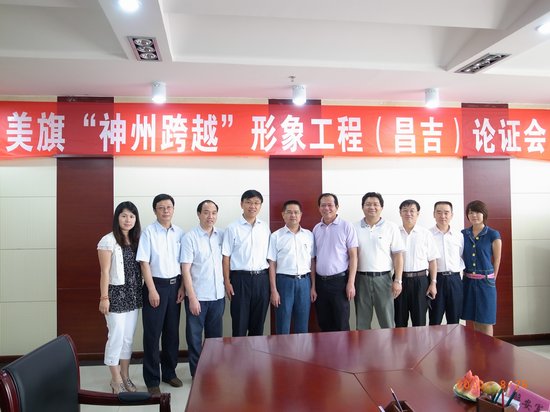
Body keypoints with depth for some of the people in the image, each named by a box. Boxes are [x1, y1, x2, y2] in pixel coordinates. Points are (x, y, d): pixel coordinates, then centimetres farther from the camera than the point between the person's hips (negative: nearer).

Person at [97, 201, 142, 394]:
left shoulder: (136, 240, 8)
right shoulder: (108, 240, -10)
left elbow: (139, 268, 9)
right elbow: (105, 272, -11)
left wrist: (141, 291, 6)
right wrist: (104, 297, -13)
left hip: (133, 294, 6)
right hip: (116, 293, -6)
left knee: (129, 337, 14)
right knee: (116, 337, 1)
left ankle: (125, 376, 28)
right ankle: (116, 379, 18)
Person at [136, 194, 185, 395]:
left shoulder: (179, 233, 3)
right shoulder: (148, 232, -8)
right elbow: (144, 263, -10)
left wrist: (182, 287, 1)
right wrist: (152, 290, -13)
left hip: (175, 285, 4)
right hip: (156, 285, -4)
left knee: (172, 332, 13)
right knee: (153, 333, 3)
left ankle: (169, 372, 29)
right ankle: (152, 379, 16)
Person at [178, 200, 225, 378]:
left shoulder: (222, 235, 2)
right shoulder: (190, 237, -9)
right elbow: (185, 269, -11)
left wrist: (227, 285, 1)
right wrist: (192, 297, -14)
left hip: (218, 295, 4)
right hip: (197, 296, -4)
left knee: (215, 335, 14)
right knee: (195, 336, 8)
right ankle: (197, 373, 23)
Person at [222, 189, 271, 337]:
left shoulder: (265, 227, 6)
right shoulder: (233, 228, -3)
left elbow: (269, 254, 9)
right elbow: (226, 257, -3)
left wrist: (270, 279, 5)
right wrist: (227, 281, -7)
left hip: (261, 278, 3)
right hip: (240, 278, -3)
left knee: (258, 323, 13)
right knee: (239, 323, 5)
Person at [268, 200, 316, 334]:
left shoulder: (309, 235, 7)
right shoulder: (276, 236, -2)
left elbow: (312, 262, 9)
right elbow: (272, 264, -3)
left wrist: (313, 286, 6)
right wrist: (274, 290, -7)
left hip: (304, 281, 3)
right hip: (284, 281, -2)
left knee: (303, 324, 11)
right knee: (283, 324, 5)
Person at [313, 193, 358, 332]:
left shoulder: (346, 227, -5)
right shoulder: (316, 229, 8)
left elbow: (353, 256, -6)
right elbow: (314, 257, 12)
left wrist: (351, 282, -12)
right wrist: (313, 284, 8)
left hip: (339, 280, -4)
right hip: (320, 281, 4)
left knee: (341, 324, 3)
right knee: (324, 324, 13)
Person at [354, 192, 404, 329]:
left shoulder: (391, 228, 1)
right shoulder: (355, 228, 4)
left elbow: (398, 255, 0)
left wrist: (397, 281, -6)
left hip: (383, 278, -1)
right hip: (361, 278, 1)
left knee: (387, 321, 6)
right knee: (362, 322, 10)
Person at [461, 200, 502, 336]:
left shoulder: (493, 235, -4)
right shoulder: (463, 234, 5)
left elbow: (497, 260, 1)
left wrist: (491, 278, 3)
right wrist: (466, 274, 6)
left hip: (485, 281, -3)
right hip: (468, 281, 4)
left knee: (486, 322, 2)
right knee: (474, 321, 11)